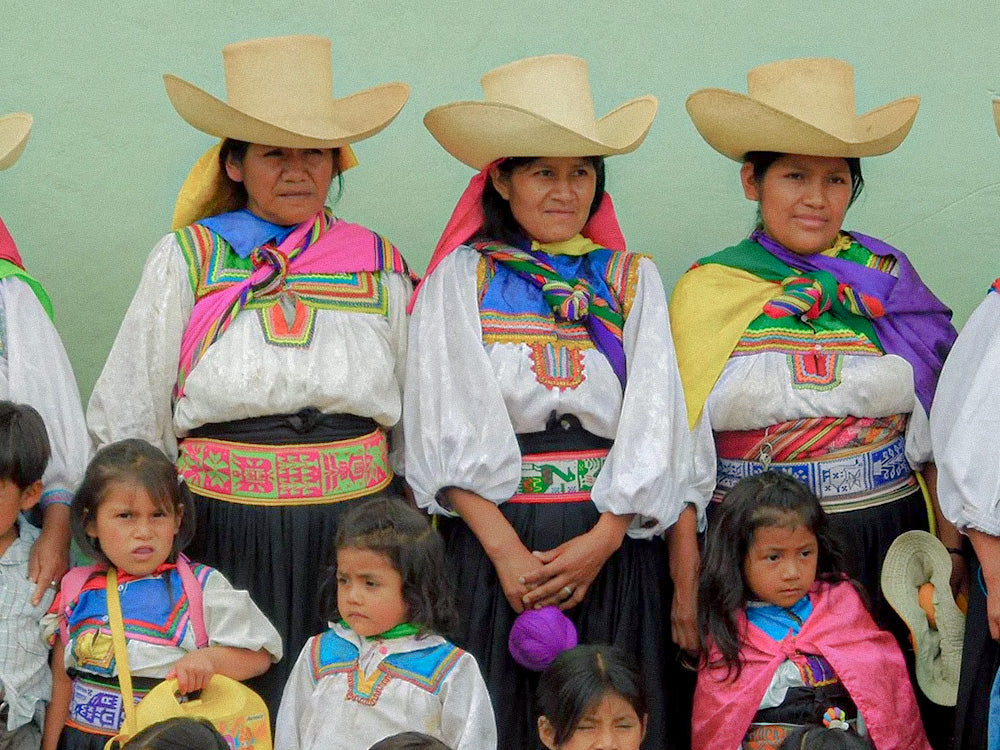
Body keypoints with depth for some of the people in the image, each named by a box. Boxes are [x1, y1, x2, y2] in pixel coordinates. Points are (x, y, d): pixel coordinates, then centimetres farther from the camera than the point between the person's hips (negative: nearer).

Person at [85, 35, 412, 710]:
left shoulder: (377, 262, 10)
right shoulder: (187, 258, 4)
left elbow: (416, 410, 17)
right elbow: (130, 412, 9)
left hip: (352, 520, 2)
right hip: (228, 526, -1)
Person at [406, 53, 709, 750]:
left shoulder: (632, 279, 10)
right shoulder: (460, 278, 6)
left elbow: (655, 426, 2)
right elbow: (450, 430, -3)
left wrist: (602, 540, -12)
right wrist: (505, 548, -14)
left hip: (615, 543, 1)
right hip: (491, 541, -1)